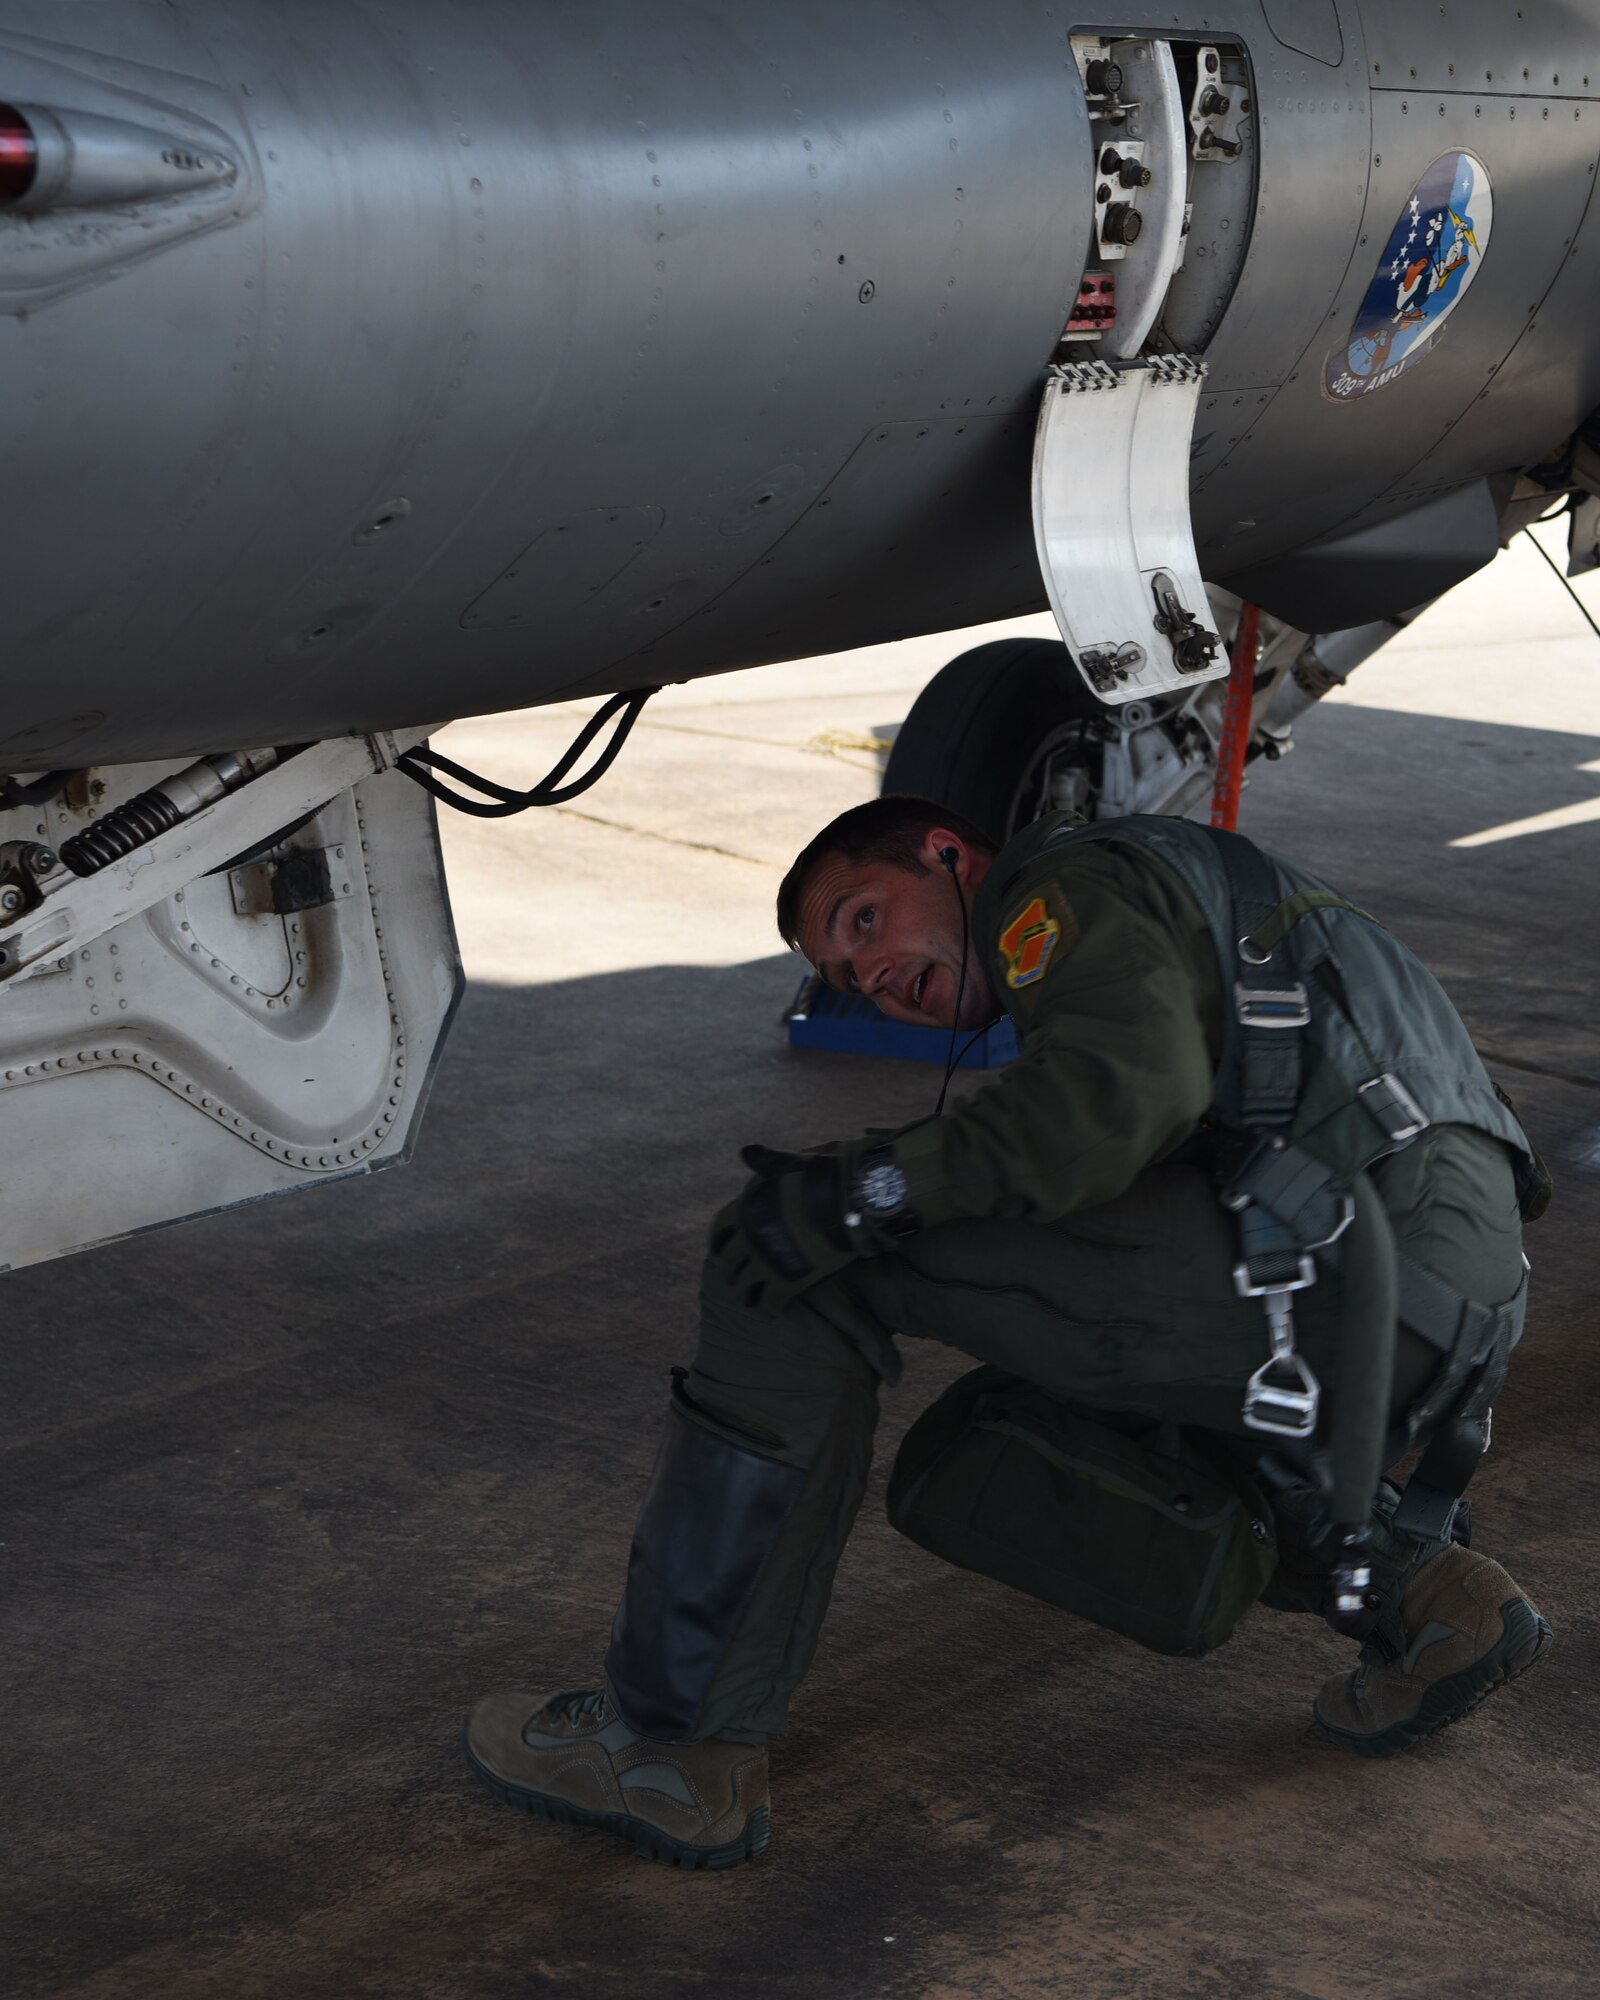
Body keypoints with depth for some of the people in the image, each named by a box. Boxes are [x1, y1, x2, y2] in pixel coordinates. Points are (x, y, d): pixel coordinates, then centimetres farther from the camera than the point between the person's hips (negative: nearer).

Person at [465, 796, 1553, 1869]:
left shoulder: (1061, 886, 3)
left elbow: (1135, 1083, -18)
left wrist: (872, 1194, -16)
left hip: (1354, 1253, -10)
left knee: (803, 1260, -7)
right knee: (962, 1471, 19)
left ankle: (672, 1740, -3)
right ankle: (1415, 1589, 8)